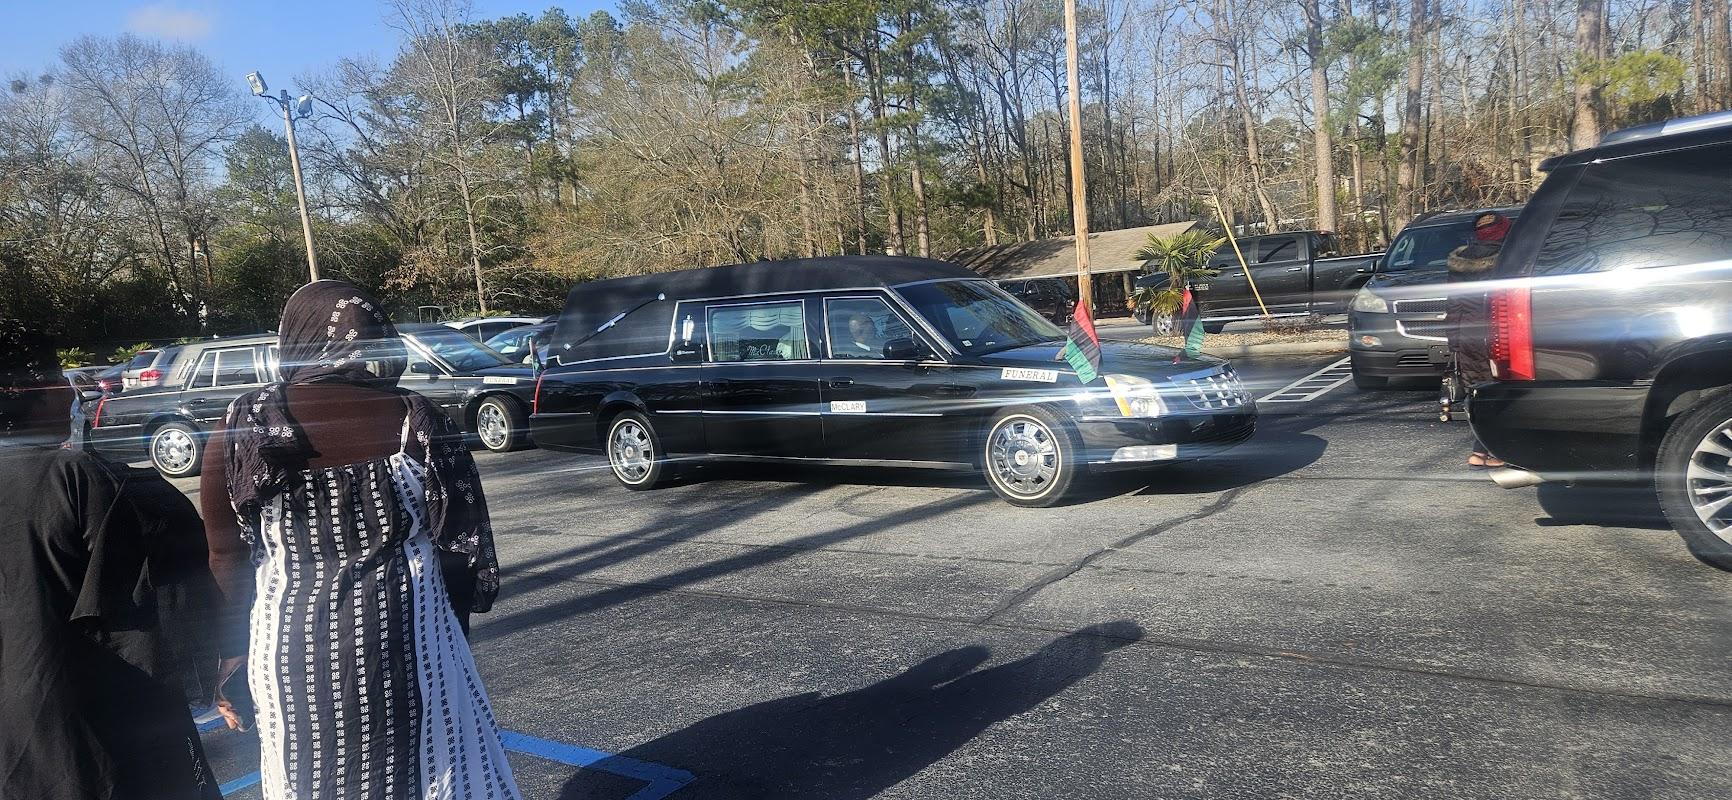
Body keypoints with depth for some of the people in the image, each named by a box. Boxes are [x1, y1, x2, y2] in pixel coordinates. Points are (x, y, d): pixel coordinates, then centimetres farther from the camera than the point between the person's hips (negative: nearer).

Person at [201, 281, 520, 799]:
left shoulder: (247, 424, -6)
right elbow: (463, 540, -4)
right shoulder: (416, 420, -9)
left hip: (291, 645, 1)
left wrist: (230, 648, 10)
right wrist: (451, 624, 11)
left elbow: (225, 554, -1)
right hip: (406, 639, -1)